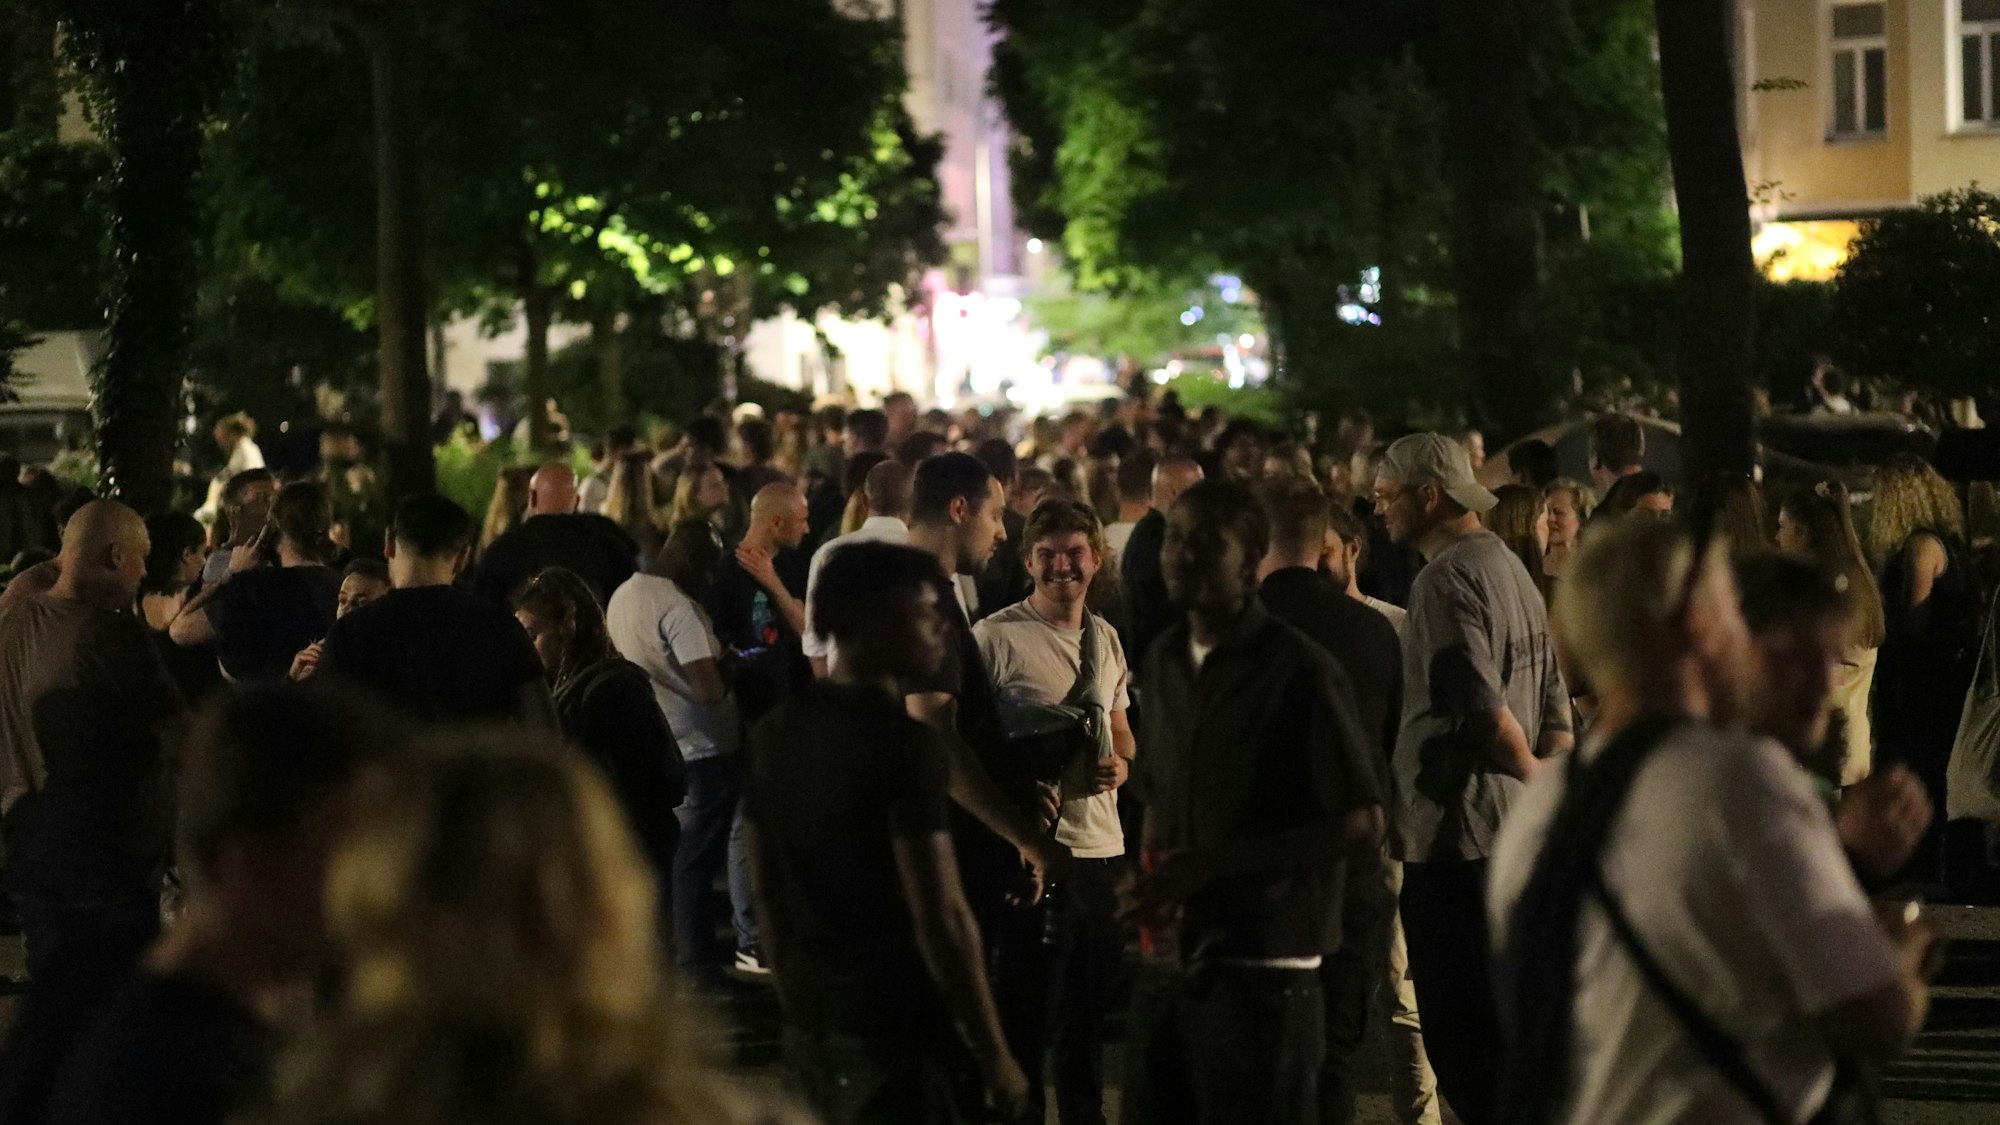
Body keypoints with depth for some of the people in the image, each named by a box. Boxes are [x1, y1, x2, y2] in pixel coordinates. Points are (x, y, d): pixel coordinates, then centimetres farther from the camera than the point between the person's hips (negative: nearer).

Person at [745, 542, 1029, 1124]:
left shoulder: (776, 732, 7)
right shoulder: (902, 741, -17)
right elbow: (939, 917, -20)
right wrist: (994, 1054, -14)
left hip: (811, 1025, 8)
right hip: (889, 1027, -8)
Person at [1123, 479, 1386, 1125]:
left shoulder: (1301, 673, -10)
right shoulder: (1167, 661, 11)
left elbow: (1361, 828, -13)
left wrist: (1208, 867, -17)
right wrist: (1153, 880, 2)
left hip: (1261, 973, -7)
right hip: (1172, 965, 7)